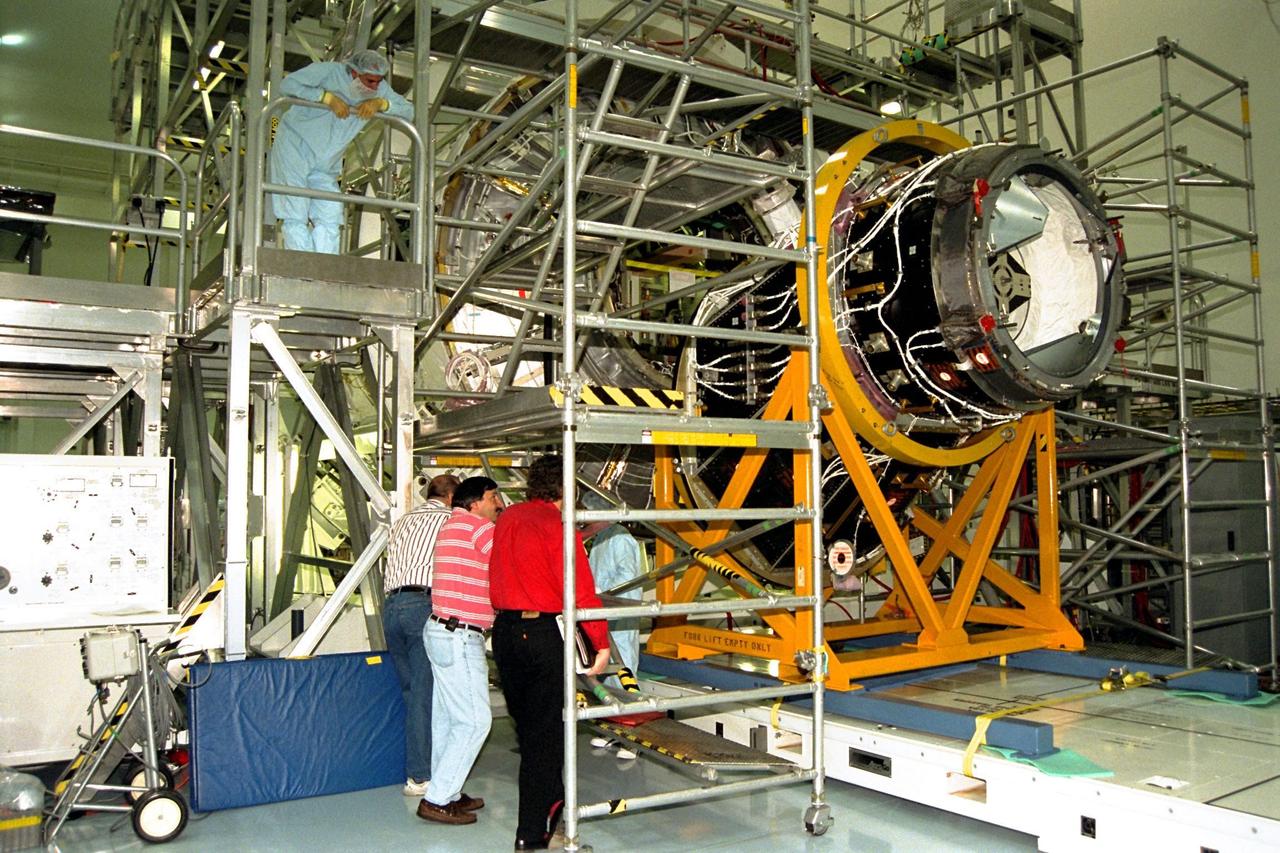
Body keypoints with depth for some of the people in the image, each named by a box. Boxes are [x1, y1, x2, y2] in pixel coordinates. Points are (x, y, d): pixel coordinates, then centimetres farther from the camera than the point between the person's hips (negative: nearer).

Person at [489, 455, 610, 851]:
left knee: (526, 724, 19)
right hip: (545, 631, -7)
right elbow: (580, 591, -17)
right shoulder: (557, 525, -14)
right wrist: (602, 644, -11)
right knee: (545, 731, 2)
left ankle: (550, 800, 38)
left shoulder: (506, 518, 7)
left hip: (505, 630, 7)